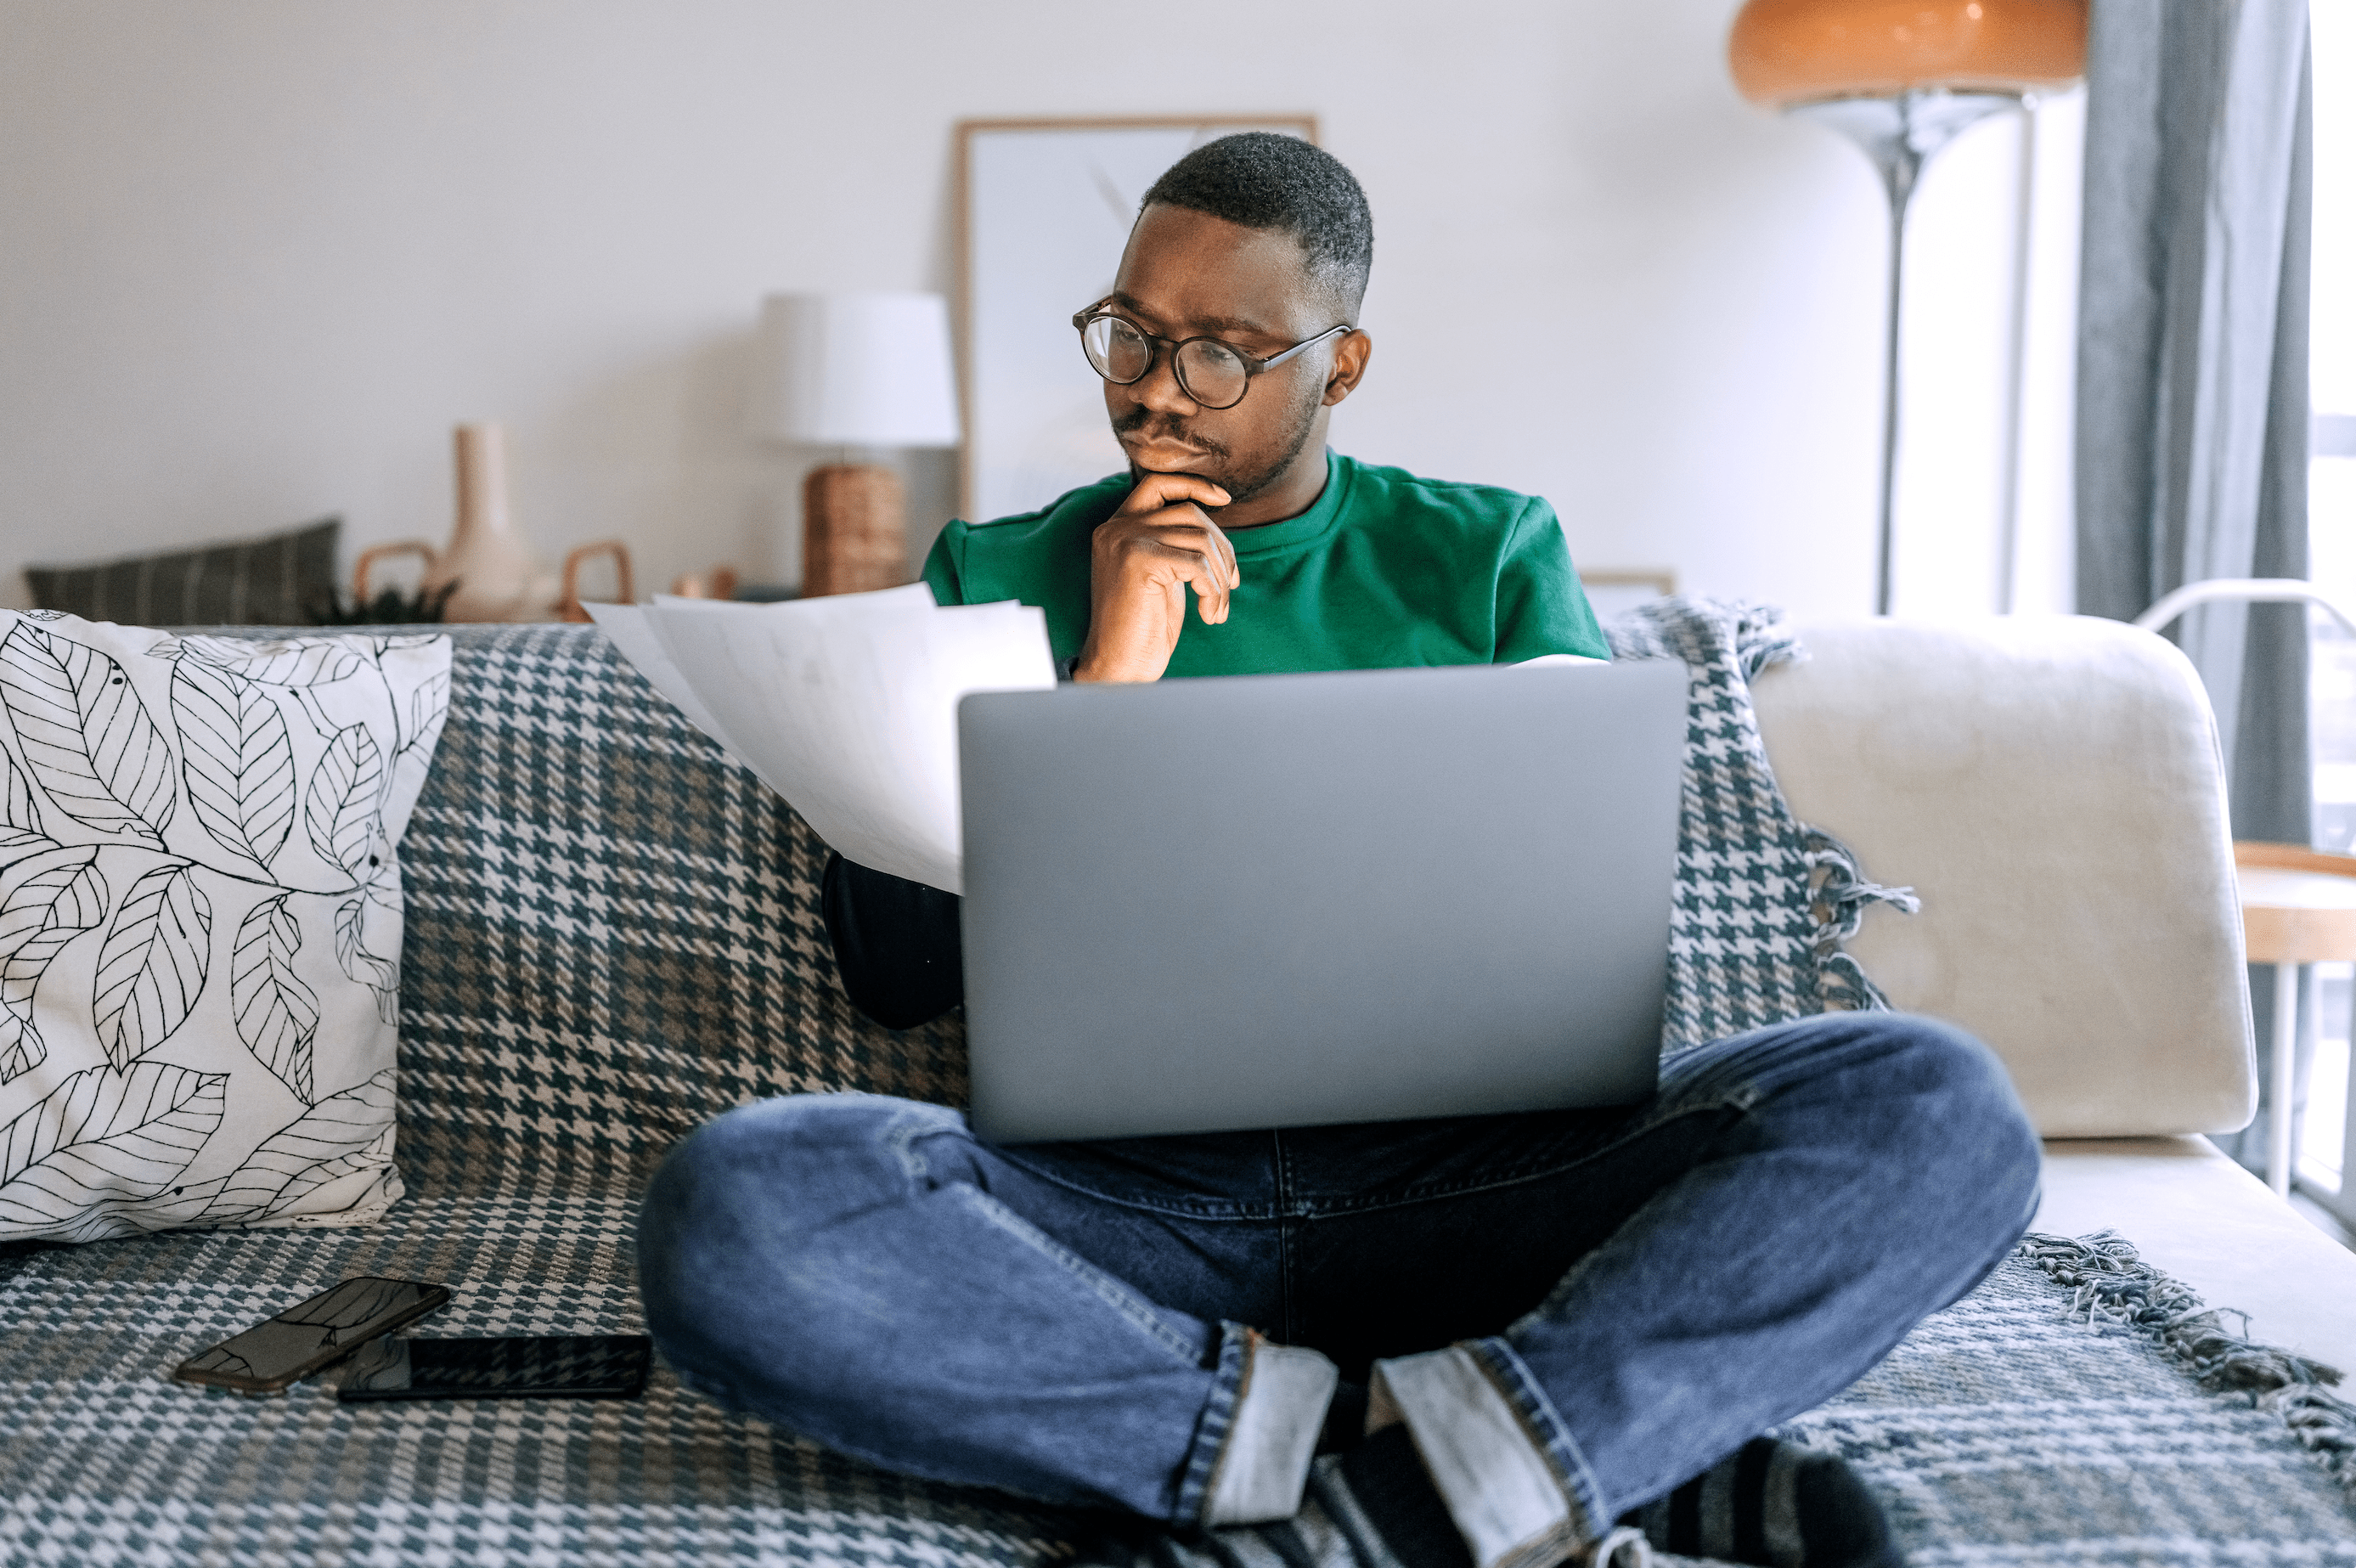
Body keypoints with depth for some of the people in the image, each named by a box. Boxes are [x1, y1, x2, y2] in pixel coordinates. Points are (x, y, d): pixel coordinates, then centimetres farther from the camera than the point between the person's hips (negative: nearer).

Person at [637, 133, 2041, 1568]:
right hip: (1110, 1193, 1)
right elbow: (894, 977, 5)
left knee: (1932, 1101, -23)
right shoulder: (994, 578, 14)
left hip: (1454, 1176, 0)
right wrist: (1106, 679, -3)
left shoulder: (1492, 558, 14)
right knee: (732, 1209, -32)